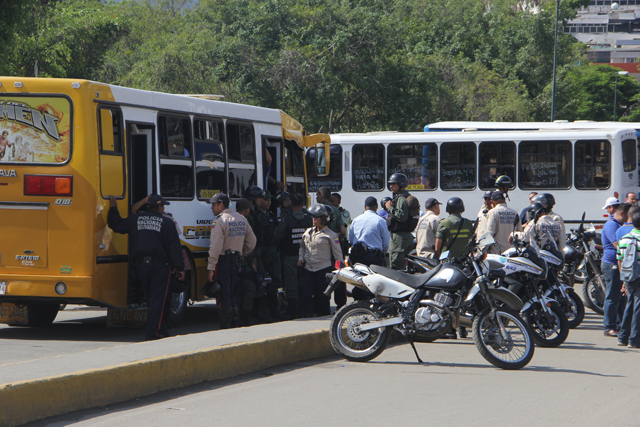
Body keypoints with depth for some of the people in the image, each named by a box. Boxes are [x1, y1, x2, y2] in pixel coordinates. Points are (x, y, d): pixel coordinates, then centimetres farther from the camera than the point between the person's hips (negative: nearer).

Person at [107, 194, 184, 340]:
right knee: (158, 299, -3)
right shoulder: (167, 222, -3)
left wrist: (113, 208, 30)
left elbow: (116, 225, 15)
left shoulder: (135, 219, 6)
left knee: (151, 298, 14)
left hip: (141, 265, 4)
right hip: (160, 264, -4)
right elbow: (174, 246, -5)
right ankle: (152, 332, -11)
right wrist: (179, 267, -1)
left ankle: (160, 329, 21)